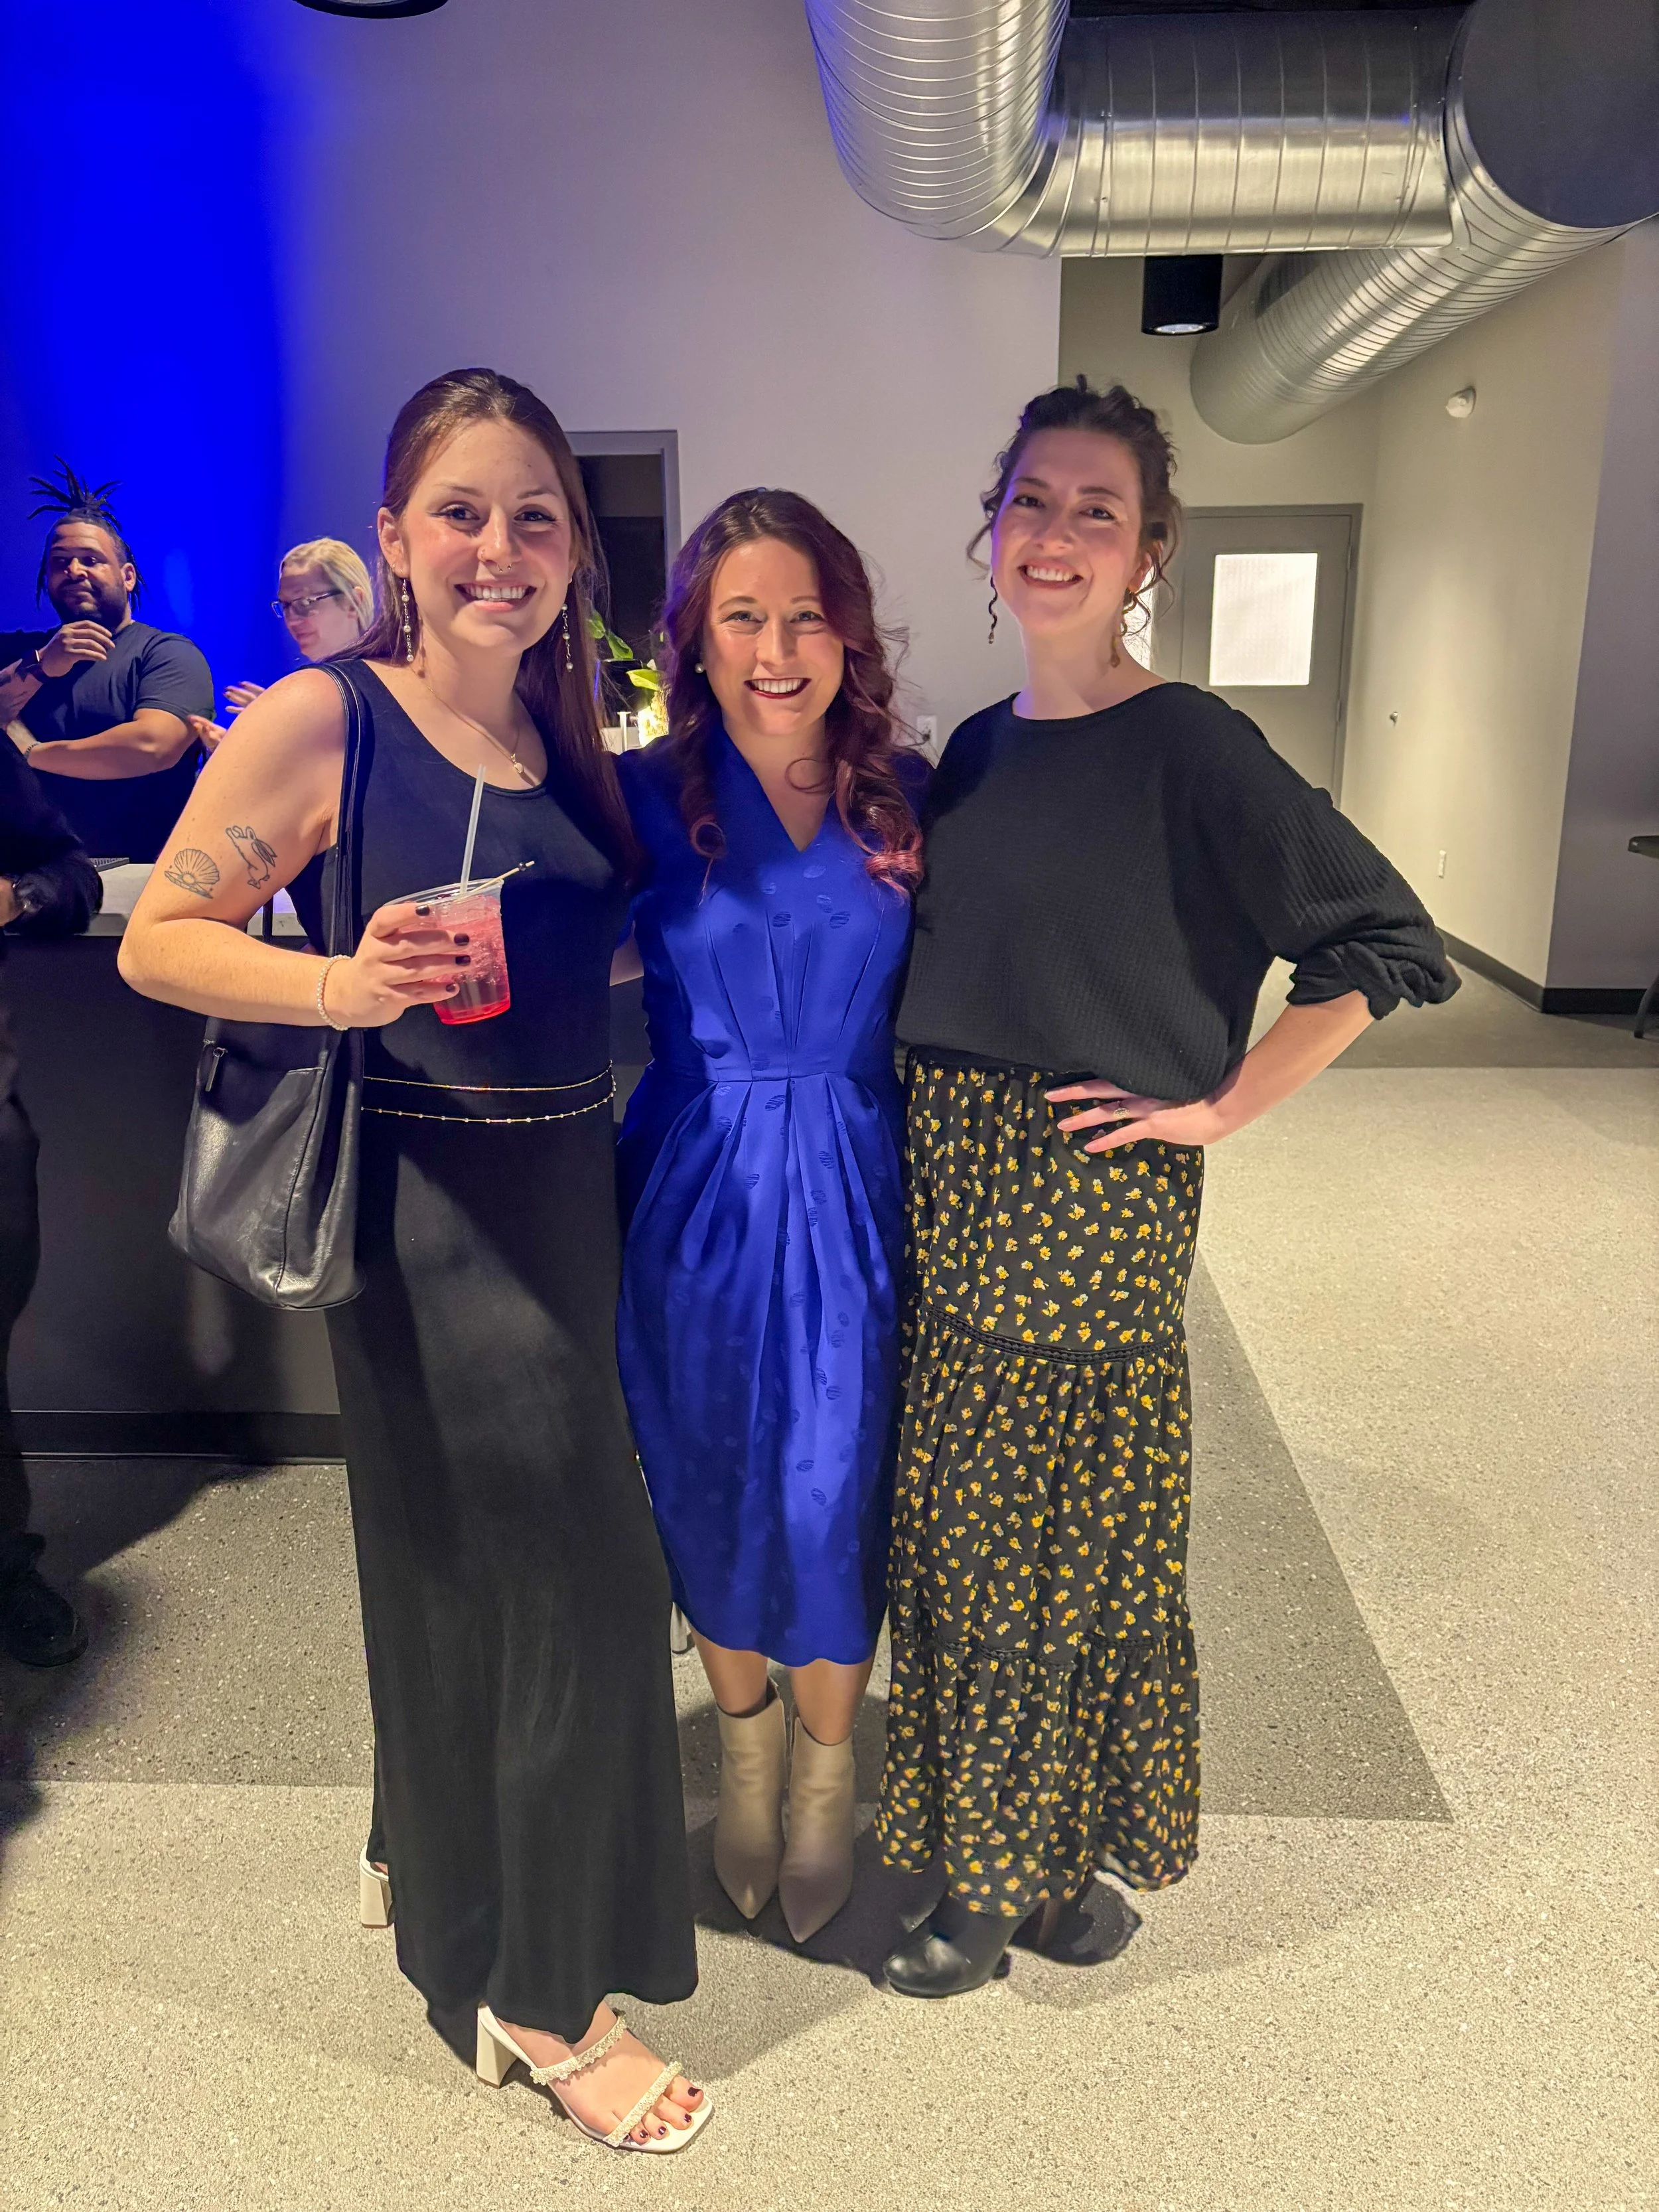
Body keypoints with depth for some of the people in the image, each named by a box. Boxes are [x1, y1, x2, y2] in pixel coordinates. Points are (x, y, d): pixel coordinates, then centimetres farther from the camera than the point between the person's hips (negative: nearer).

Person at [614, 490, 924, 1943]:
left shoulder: (909, 799, 0)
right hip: (701, 1193, 0)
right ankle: (744, 1752, 43)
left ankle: (823, 1776, 36)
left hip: (853, 1188, 0)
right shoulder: (644, 796, -3)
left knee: (836, 1491, 8)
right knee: (713, 1483, 14)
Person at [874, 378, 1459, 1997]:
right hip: (949, 1190, 7)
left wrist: (1217, 1107, -12)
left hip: (1093, 1200, -6)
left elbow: (1386, 944, -12)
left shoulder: (1187, 748, -11)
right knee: (960, 1525, 16)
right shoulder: (976, 751, 9)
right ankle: (992, 1829, 38)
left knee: (1061, 1531, 7)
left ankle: (1023, 1870, 29)